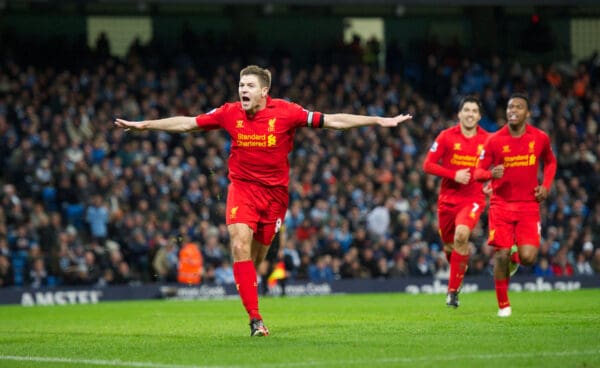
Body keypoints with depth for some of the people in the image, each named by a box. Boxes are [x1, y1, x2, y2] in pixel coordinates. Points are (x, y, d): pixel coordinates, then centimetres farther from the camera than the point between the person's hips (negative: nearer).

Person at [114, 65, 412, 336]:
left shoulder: (286, 112, -9)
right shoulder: (229, 113, -3)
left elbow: (332, 121, -6)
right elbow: (186, 123, 7)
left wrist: (380, 121, -9)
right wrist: (143, 125, 8)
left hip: (275, 191, 0)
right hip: (242, 187, 0)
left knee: (256, 258, 5)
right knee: (240, 245, -19)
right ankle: (255, 319, -19)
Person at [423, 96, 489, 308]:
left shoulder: (487, 139, 1)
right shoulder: (446, 136, -2)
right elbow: (428, 165, -5)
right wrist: (454, 175, -16)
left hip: (473, 199, -2)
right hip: (447, 199, 2)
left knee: (461, 235, -27)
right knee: (449, 245, 11)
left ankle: (453, 290, -19)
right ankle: (460, 269, 47)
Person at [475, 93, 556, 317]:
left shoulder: (540, 138, 0)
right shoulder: (494, 141, -5)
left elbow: (550, 162, 20)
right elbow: (478, 172, -2)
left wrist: (546, 186, 4)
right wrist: (491, 174, -24)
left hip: (529, 205, 1)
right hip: (501, 204, -1)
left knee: (528, 258, -13)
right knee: (501, 255, -9)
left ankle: (515, 256, 26)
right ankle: (503, 305, 9)